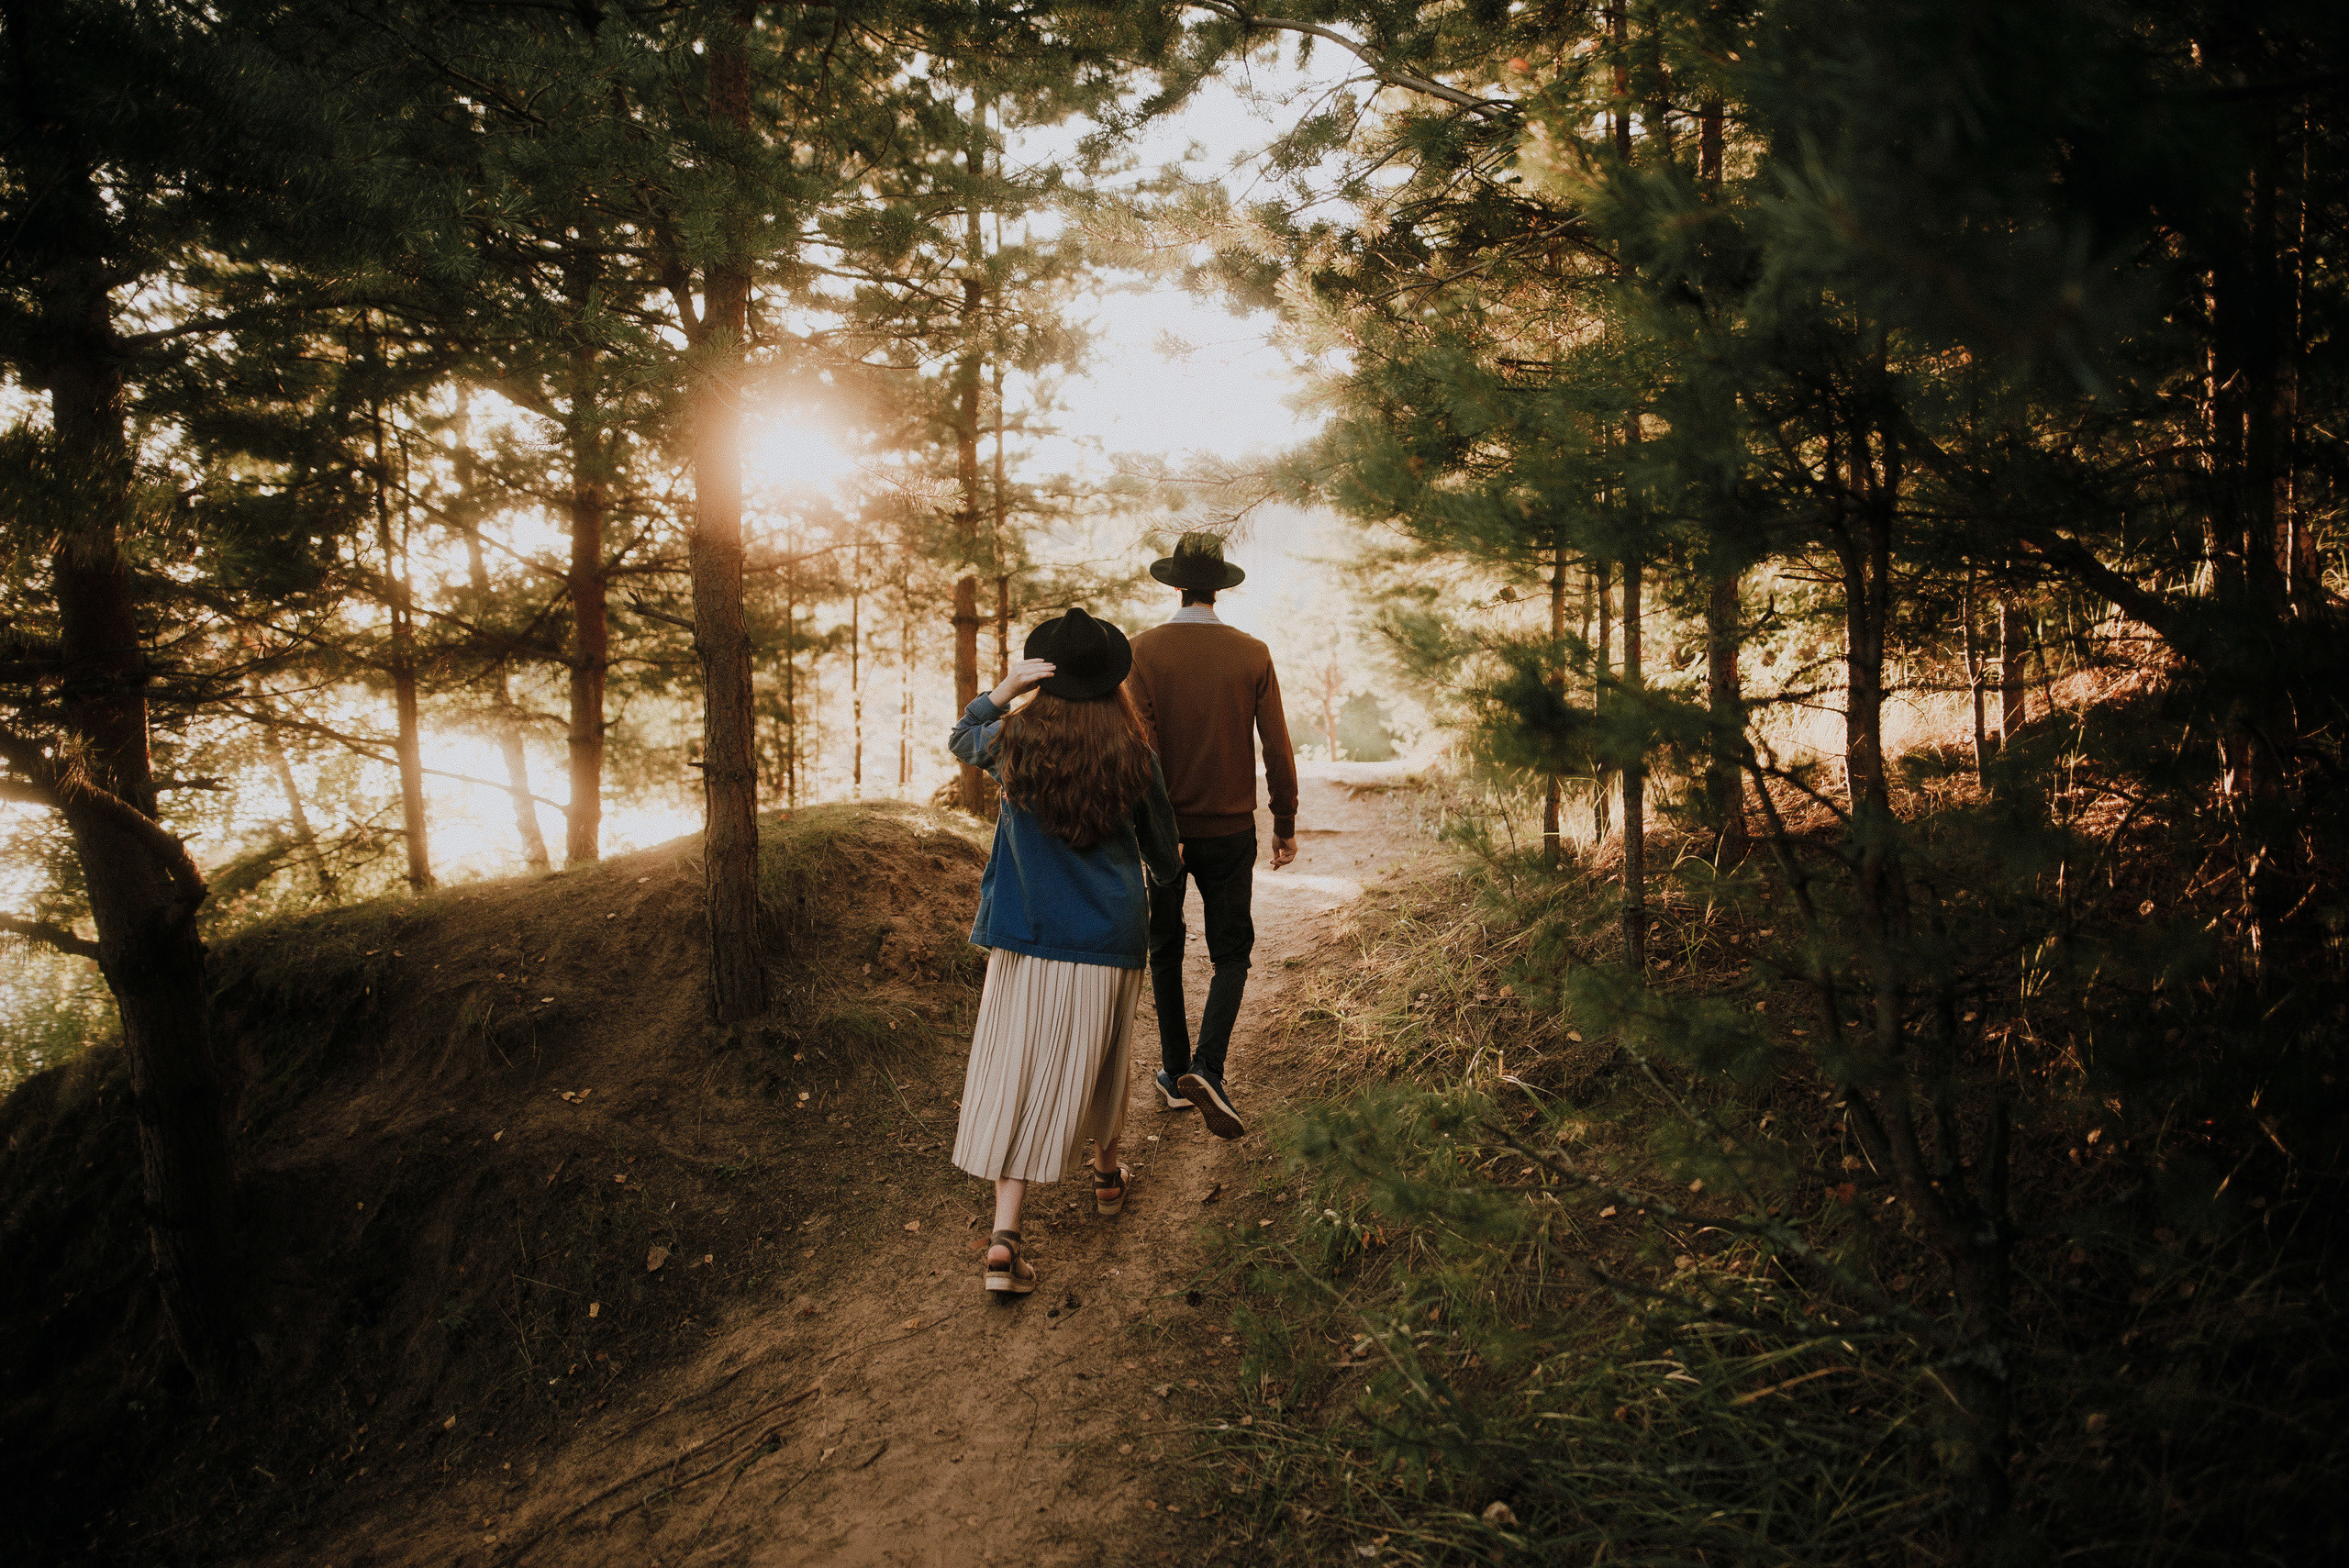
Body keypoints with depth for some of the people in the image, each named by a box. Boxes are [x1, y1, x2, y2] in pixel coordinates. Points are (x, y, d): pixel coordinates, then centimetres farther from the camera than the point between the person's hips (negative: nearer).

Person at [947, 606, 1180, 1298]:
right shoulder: (1134, 755, -6)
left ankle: (1004, 1233, -7)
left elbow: (960, 740, 19)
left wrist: (1006, 685, 8)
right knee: (1099, 1058, 19)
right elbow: (1162, 845, 9)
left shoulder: (1016, 740, -5)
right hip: (1109, 937, 0)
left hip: (1026, 935, 0)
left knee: (1014, 1071, 1)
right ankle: (1107, 1173, 43)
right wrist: (1168, 871, 32)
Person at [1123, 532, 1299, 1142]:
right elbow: (1277, 749, -2)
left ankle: (1175, 1073, 24)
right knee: (1231, 952, 10)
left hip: (1163, 827, 0)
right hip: (1230, 828, 0)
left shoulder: (1144, 649, -8)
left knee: (1165, 952, 16)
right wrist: (1285, 827, 8)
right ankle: (1206, 1068, -10)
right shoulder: (1253, 654, -4)